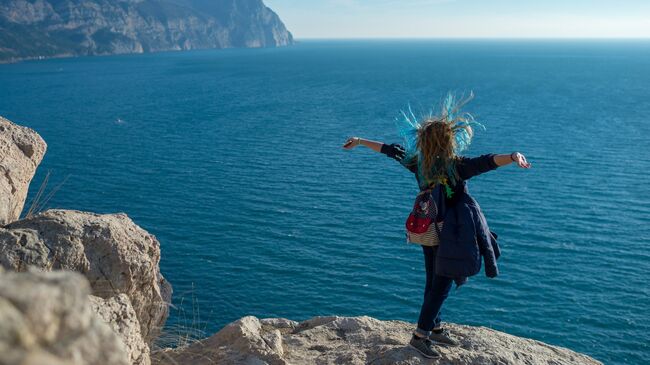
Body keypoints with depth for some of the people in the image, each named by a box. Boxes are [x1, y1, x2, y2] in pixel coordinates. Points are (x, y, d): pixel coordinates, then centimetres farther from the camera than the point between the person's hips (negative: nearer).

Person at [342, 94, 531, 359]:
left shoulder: (416, 161, -3)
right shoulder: (456, 166, -19)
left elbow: (390, 149, 8)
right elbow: (487, 162, -34)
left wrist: (359, 141, 19)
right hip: (450, 235, -7)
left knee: (434, 282, 18)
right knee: (441, 285, 3)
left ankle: (435, 329, 32)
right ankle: (420, 335, 7)